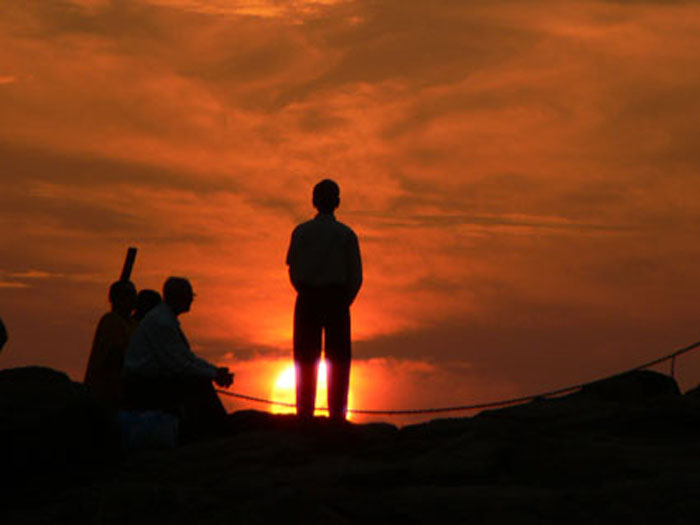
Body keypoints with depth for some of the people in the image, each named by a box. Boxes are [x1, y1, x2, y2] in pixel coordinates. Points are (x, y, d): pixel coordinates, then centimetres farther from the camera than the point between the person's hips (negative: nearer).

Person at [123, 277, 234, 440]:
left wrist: (217, 372, 6)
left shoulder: (167, 319, 16)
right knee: (200, 384, -19)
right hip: (142, 388, -10)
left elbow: (187, 357, 19)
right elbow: (176, 364, -20)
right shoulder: (161, 322, -17)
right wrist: (213, 375, -12)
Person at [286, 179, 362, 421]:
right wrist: (343, 302, 11)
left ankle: (305, 413, 0)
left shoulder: (301, 232, 2)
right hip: (337, 300, -1)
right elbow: (356, 276, -2)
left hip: (307, 301, 1)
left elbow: (293, 270, 4)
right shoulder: (346, 234, 0)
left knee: (306, 361, 5)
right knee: (338, 362, 2)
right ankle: (337, 414, -4)